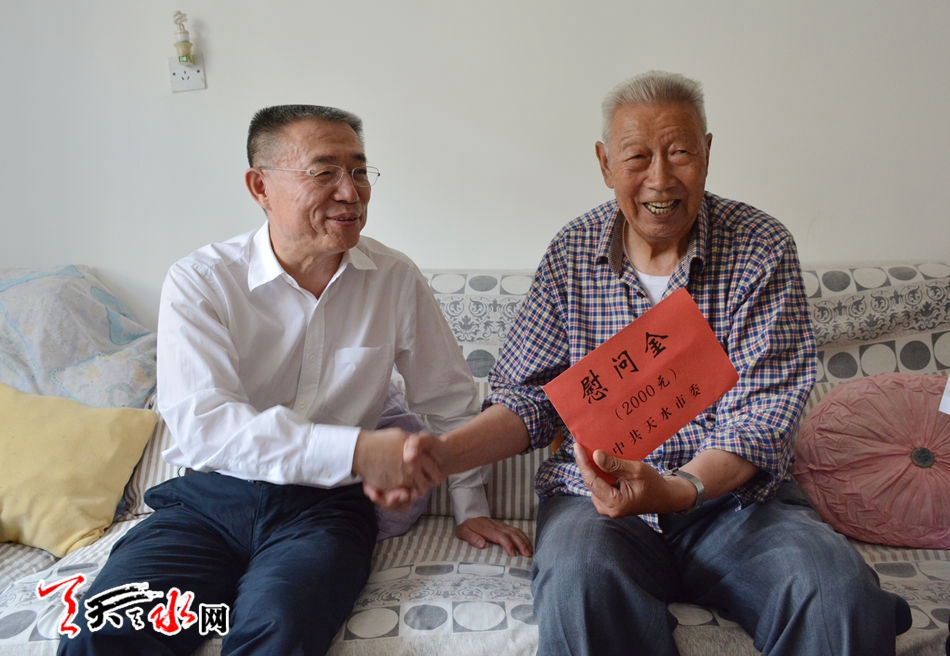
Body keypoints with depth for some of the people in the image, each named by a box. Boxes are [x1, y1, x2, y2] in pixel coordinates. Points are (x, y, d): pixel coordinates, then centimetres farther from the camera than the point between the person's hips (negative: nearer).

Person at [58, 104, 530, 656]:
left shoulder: (396, 278, 1)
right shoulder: (199, 282, -5)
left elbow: (451, 401, 12)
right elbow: (202, 423, -18)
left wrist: (472, 506, 13)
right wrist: (356, 450, -28)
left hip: (328, 506, 0)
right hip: (210, 500, 1)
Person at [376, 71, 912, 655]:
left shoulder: (762, 249, -3)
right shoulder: (572, 254, 3)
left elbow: (760, 417, -9)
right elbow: (529, 396, 4)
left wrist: (676, 490, -27)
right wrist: (434, 457, -13)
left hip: (732, 493, 0)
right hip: (597, 496, 1)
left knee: (841, 593, -27)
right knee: (579, 584, -31)